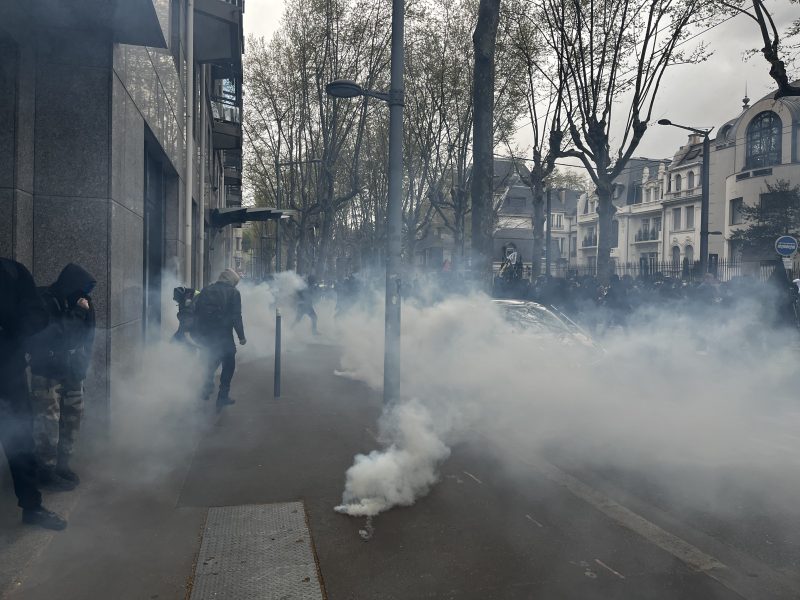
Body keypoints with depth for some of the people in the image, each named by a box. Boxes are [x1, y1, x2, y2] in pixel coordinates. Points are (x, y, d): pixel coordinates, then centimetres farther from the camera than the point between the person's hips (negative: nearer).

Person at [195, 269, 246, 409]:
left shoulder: (206, 290, 10)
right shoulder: (233, 293, -4)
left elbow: (195, 311, 8)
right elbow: (236, 317, -11)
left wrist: (197, 332, 13)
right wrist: (241, 336, -4)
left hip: (204, 334, 5)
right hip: (223, 335, -5)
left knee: (212, 359, 28)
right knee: (228, 364, 9)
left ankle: (207, 389, 31)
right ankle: (223, 397, 7)